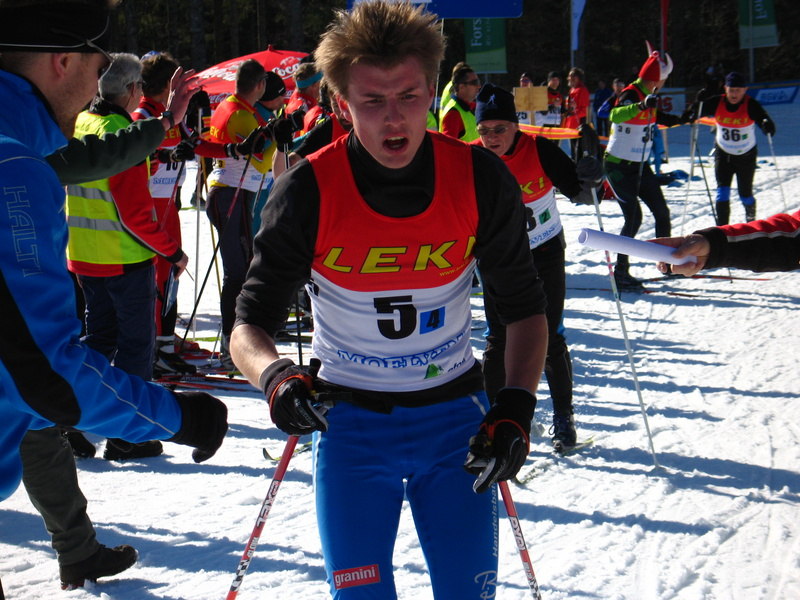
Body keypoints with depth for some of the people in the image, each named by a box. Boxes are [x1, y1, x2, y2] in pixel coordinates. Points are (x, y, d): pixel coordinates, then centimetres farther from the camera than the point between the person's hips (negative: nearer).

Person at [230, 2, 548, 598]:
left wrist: (516, 408, -14)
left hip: (456, 419, 2)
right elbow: (249, 327, -11)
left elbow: (525, 309, 0)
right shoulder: (308, 192, -16)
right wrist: (276, 376, -33)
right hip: (351, 425, -1)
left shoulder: (481, 180, -12)